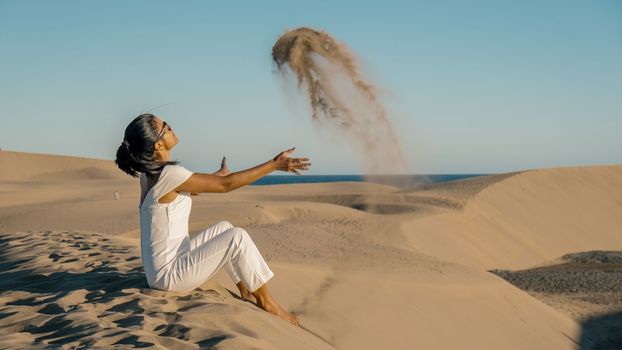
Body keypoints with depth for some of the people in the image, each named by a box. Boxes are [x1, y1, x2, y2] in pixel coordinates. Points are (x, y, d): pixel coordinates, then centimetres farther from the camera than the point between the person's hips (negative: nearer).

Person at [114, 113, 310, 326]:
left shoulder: (149, 173, 5)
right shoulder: (168, 174, -22)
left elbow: (188, 190, 24)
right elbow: (227, 185, -17)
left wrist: (220, 174, 40)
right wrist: (274, 164, -12)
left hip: (163, 267, 10)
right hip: (169, 274, -9)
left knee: (224, 228, 18)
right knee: (237, 237, -13)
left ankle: (246, 293, 21)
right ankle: (266, 302, 2)